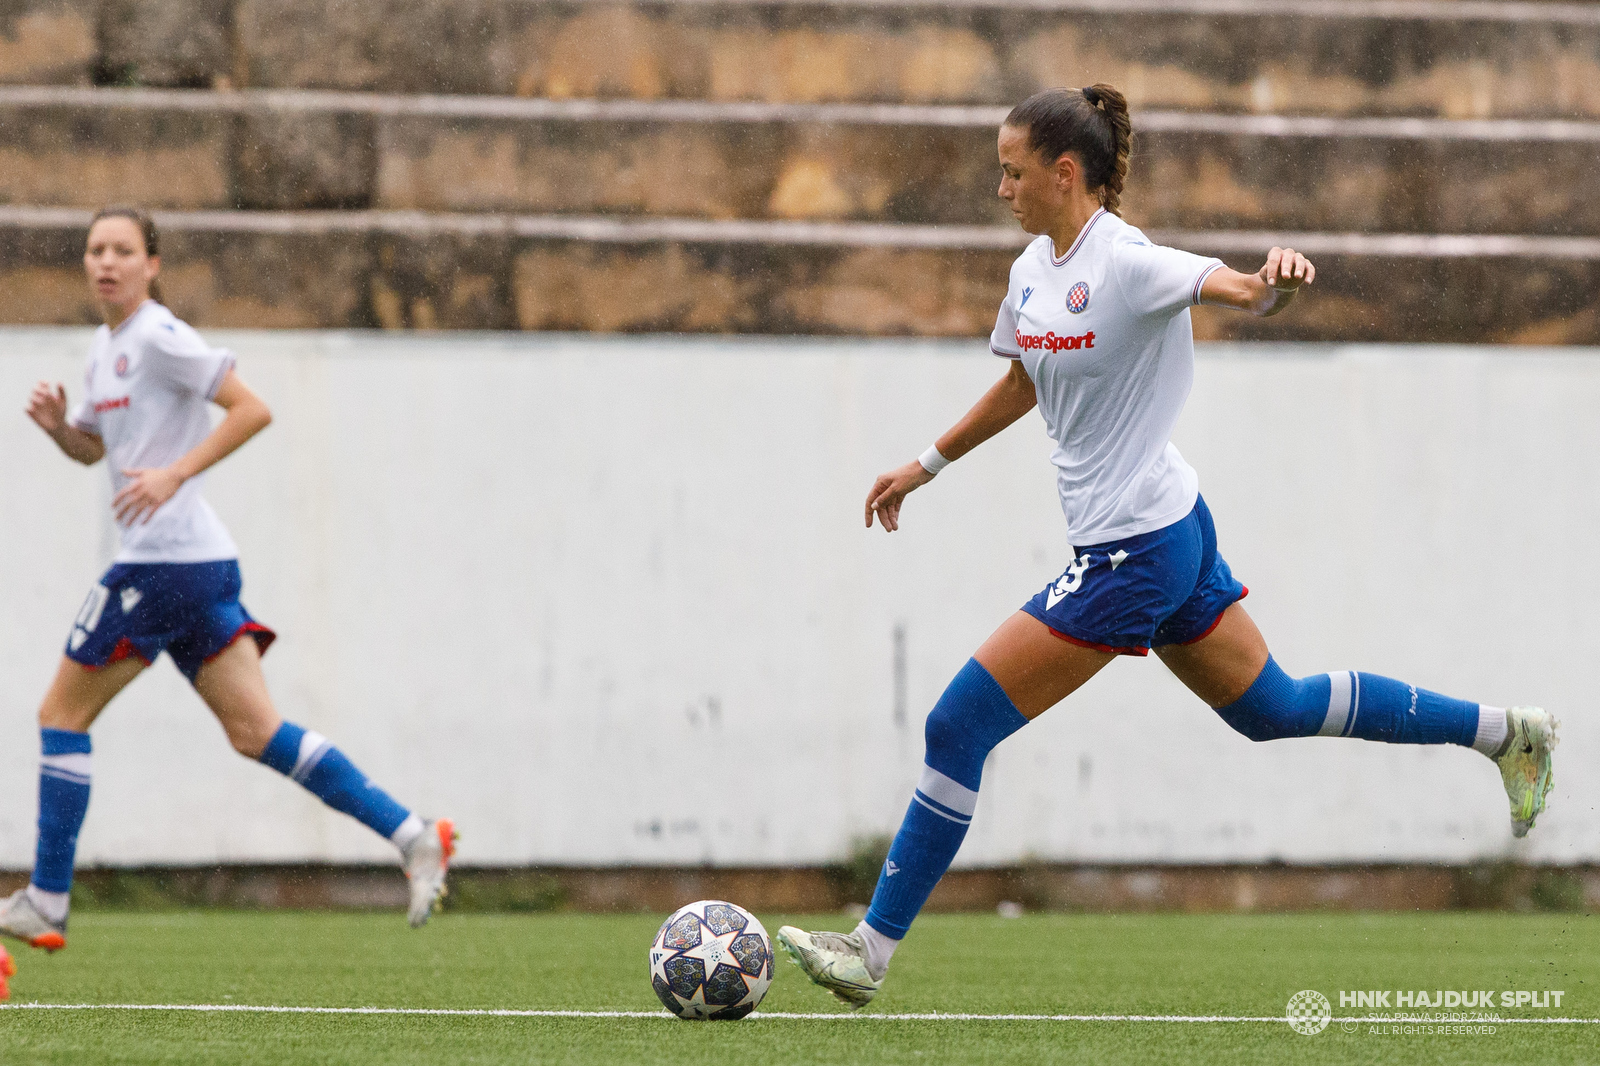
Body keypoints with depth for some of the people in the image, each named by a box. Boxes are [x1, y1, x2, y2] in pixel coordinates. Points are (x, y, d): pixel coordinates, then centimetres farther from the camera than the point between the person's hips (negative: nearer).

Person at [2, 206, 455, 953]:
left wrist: (174, 473, -21)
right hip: (200, 562, 9)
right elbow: (93, 448, 29)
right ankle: (413, 837, -1)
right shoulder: (106, 348, 17)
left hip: (166, 563, -9)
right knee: (255, 731, 4)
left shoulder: (158, 338, -11)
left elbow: (252, 409, -16)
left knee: (63, 716, 0)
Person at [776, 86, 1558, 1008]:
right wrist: (925, 467, 29)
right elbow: (1021, 386, 25)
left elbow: (1246, 293, -32)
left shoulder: (1126, 264, -19)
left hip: (1134, 551, -10)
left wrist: (1276, 280, -55)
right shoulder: (1034, 270, 8)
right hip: (1169, 529, 10)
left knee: (960, 727, -9)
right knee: (1272, 708, 21)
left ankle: (874, 950, -4)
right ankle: (1504, 731, 29)